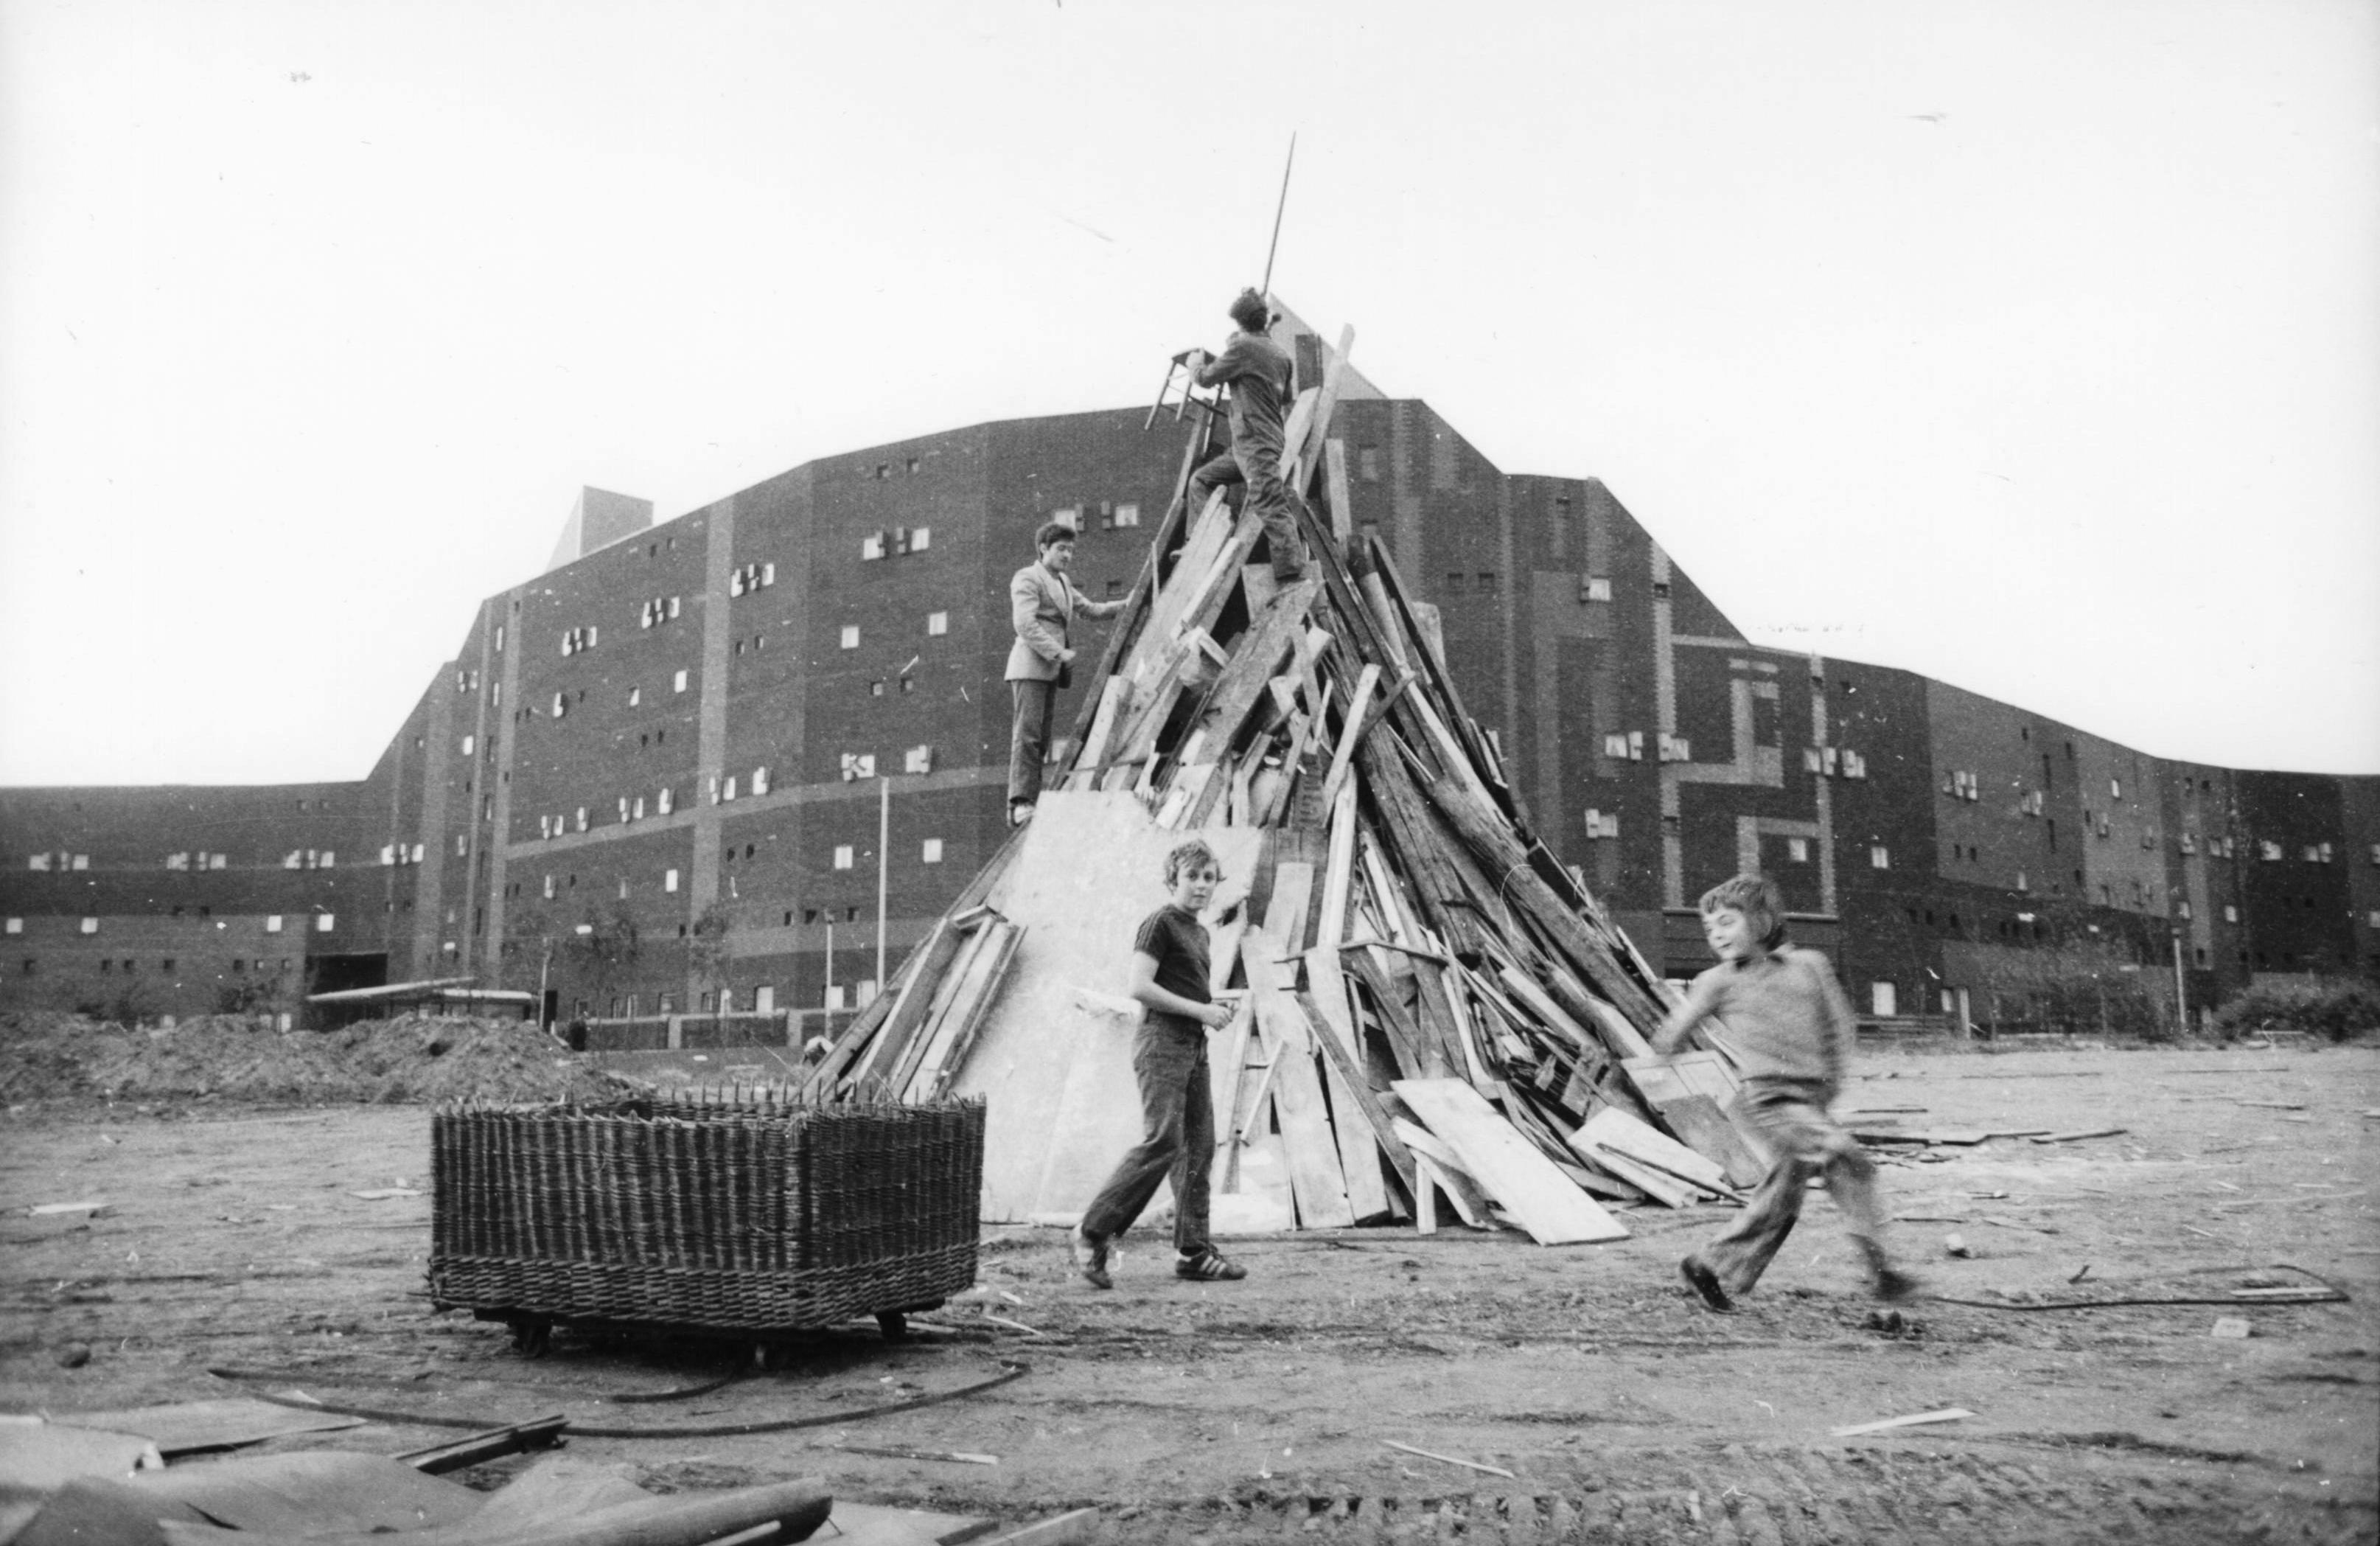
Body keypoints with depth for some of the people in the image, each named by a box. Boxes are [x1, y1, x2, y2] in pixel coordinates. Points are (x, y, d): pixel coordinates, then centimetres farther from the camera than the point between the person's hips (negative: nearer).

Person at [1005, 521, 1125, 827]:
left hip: (1051, 669, 9)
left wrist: (1128, 605, 18)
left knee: (1042, 739, 3)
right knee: (1026, 734, -15)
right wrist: (1058, 652, -17)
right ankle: (1019, 805, -20)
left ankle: (1033, 803, 1)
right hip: (1030, 666, -9)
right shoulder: (1027, 578, -5)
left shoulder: (1063, 583, 23)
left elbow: (1091, 609, 30)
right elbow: (1024, 624, -15)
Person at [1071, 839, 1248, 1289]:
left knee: (1199, 1147, 7)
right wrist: (1199, 1010, -16)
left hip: (1194, 1046, 9)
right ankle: (1093, 1231, -6)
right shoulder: (1160, 923, -7)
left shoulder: (1199, 932, 19)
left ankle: (1193, 1252, 12)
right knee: (1162, 1142, -15)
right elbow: (1140, 986, -17)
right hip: (1162, 1042, -9)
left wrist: (1212, 1009, 10)